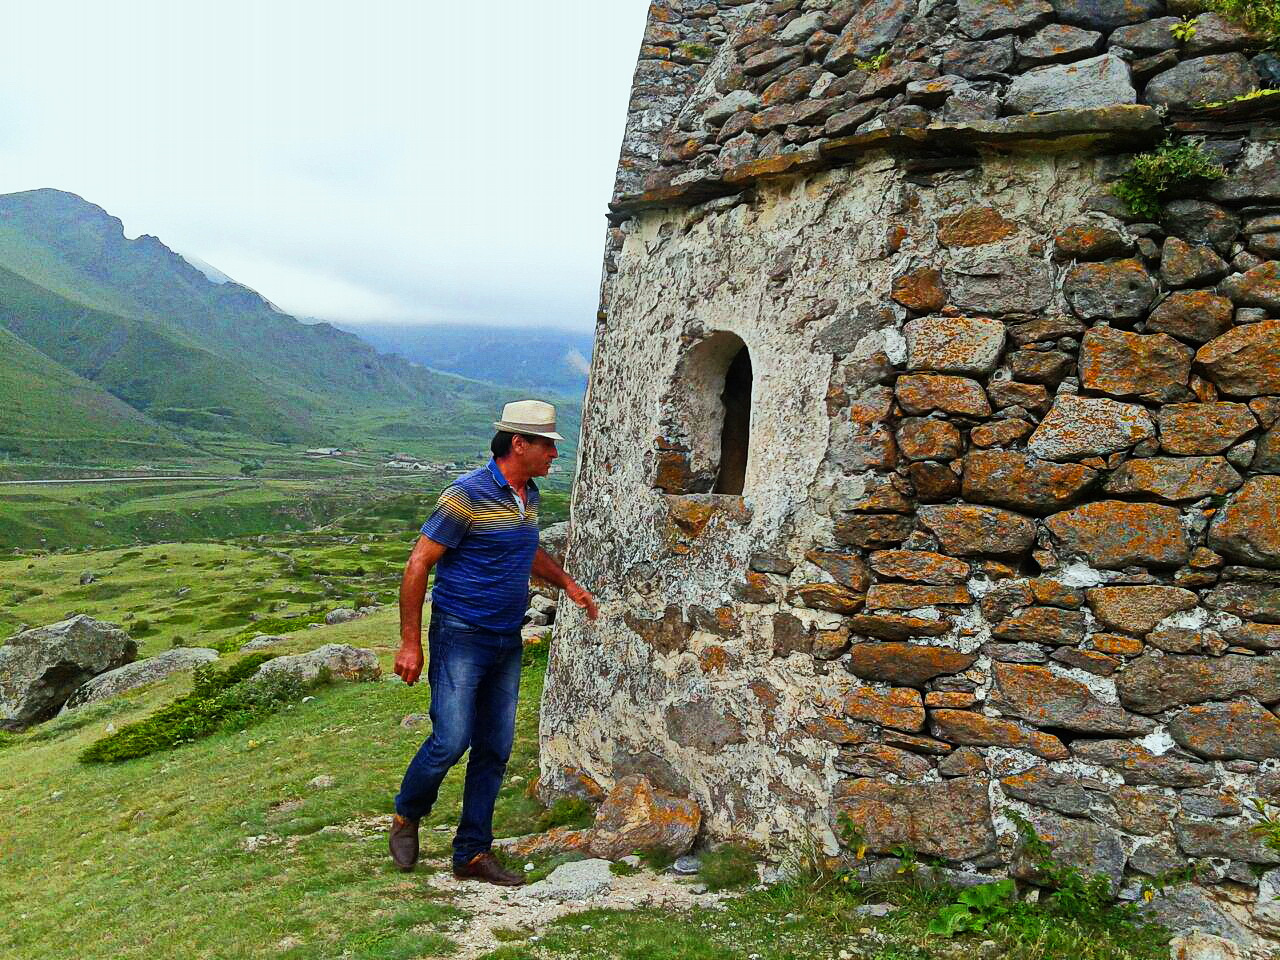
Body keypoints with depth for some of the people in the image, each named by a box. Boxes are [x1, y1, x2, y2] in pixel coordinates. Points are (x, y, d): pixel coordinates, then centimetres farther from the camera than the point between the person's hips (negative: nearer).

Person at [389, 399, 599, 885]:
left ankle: (473, 852, 20)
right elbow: (418, 564, -15)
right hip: (461, 638, -7)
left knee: (495, 748, 8)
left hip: (508, 642, 8)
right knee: (451, 740, -9)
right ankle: (406, 816, 21)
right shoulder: (468, 495, -16)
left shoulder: (529, 496, 9)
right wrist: (410, 642, -16)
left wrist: (567, 583, 19)